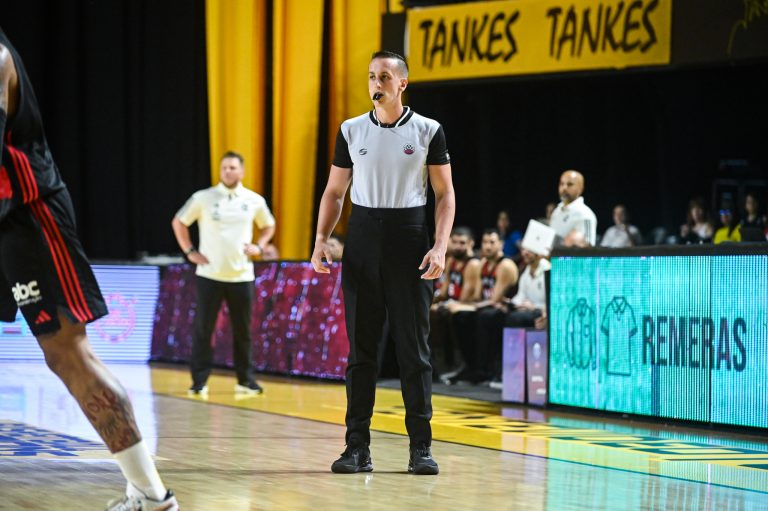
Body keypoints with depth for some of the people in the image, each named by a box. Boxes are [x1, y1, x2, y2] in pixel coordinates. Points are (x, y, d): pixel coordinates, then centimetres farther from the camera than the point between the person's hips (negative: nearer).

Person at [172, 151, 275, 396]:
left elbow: (268, 226, 21)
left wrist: (259, 246, 4)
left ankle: (245, 380, 16)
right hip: (210, 275, -2)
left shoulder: (254, 201, 4)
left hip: (241, 275, 2)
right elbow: (178, 222, 8)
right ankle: (199, 381, 3)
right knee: (203, 330, -3)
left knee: (243, 331, 5)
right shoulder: (202, 198, -2)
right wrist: (189, 251, -1)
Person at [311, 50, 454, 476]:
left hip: (409, 240, -2)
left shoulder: (428, 131, 0)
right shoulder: (351, 130, 7)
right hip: (362, 238, 2)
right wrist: (321, 240, -2)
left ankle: (420, 447, 4)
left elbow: (445, 193, 1)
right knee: (360, 347, 3)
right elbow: (335, 191, 11)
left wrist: (440, 247, -11)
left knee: (414, 348, -1)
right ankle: (358, 448, 6)